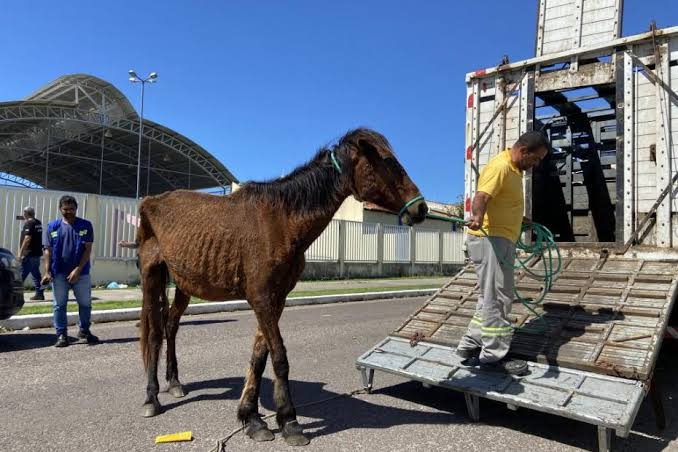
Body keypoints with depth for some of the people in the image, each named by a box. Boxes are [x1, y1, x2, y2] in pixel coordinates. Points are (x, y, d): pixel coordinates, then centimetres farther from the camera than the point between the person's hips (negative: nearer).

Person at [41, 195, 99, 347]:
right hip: (59, 273, 1)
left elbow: (88, 249, -5)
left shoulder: (85, 225, -1)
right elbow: (48, 250, 3)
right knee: (59, 305, 6)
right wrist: (47, 271, -6)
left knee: (85, 303, 8)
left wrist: (78, 269, -14)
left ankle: (84, 330, 26)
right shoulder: (52, 226, 3)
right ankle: (61, 335, 16)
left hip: (81, 273, 0)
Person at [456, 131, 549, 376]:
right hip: (490, 239, -11)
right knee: (498, 298, -5)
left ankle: (470, 347, 23)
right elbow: (481, 196, -32)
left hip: (501, 241, 11)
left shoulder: (514, 169, 18)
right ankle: (494, 355, 5)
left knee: (492, 298, 15)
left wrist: (519, 219, 45)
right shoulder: (500, 166, -14)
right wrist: (478, 217, -52)